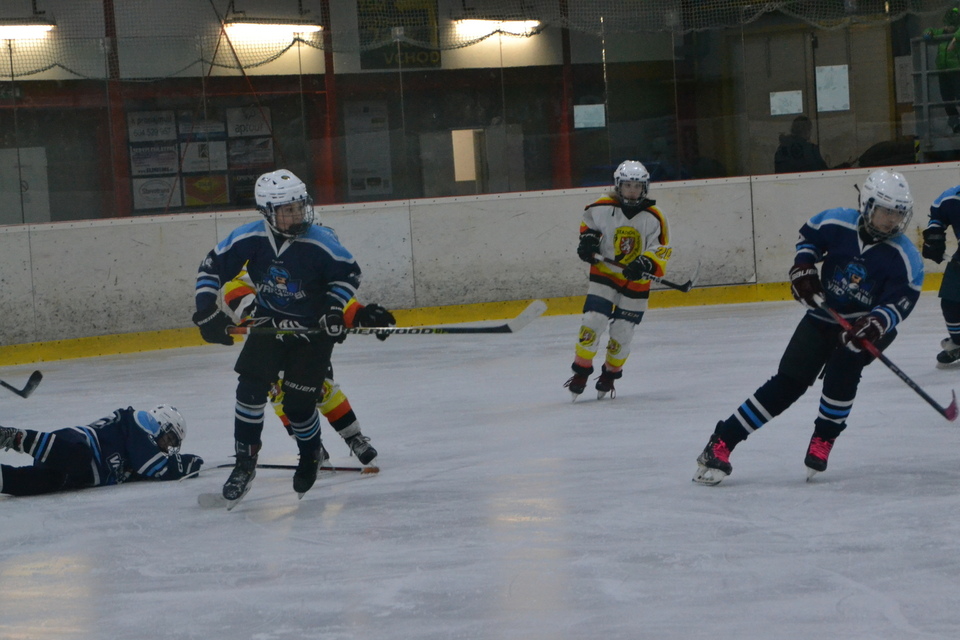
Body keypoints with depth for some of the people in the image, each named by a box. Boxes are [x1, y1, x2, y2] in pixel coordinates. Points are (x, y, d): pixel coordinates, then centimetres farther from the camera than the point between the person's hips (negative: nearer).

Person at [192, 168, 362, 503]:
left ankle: (311, 455, 28)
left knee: (298, 402, -4)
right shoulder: (249, 239, -17)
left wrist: (334, 309, -18)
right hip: (268, 324, 3)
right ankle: (245, 463, 2)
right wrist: (207, 311, -13)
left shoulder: (319, 242, -23)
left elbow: (349, 272, -7)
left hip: (312, 329, -3)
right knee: (250, 388, -11)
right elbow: (211, 267, -5)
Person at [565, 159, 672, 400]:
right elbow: (588, 222, 10)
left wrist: (645, 265, -29)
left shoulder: (653, 218, -13)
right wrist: (587, 239, -10)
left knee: (622, 333, 4)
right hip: (604, 272, 0)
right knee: (593, 321, -13)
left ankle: (610, 375, 27)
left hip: (636, 281, 0)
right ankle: (581, 370, 2)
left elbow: (661, 251, -11)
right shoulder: (602, 208, -12)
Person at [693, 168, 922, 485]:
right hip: (824, 314, 1)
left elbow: (902, 300, -21)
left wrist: (876, 324, -38)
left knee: (841, 372, -29)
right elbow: (808, 234, 6)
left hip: (865, 324, -1)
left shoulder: (904, 257, -19)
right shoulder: (837, 223, -14)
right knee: (788, 383, -7)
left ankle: (822, 441, -6)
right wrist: (802, 269, -6)